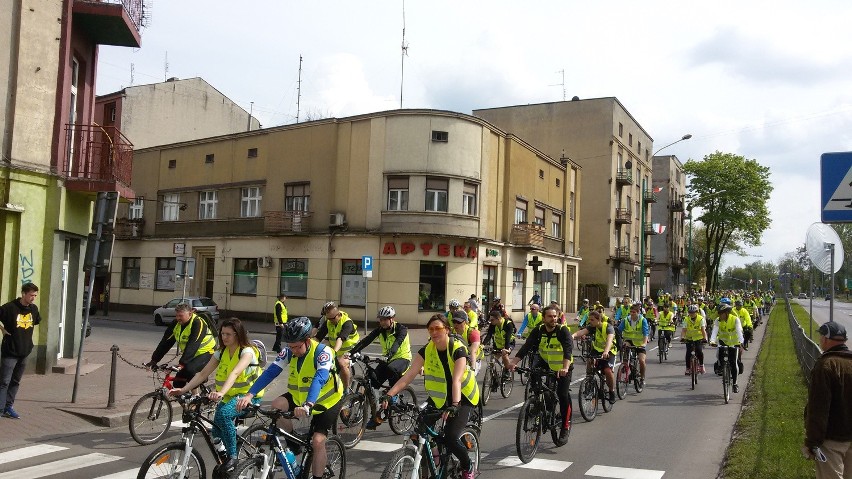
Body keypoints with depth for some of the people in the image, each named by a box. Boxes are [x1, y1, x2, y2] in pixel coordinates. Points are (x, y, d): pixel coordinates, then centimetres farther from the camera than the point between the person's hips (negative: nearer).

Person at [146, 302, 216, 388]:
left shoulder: (198, 323, -25)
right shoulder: (176, 323, -4)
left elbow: (192, 346, -34)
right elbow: (166, 342, -5)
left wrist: (182, 363, -42)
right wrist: (154, 360, -12)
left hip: (205, 352, -7)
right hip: (190, 355, 7)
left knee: (189, 369, -31)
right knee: (178, 382, -2)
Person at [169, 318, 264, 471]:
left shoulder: (247, 351, -17)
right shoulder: (221, 352, 3)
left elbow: (235, 373, -35)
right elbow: (203, 374, -3)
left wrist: (221, 392, -51)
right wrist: (183, 389, -17)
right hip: (229, 396, 7)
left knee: (223, 413, -33)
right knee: (216, 434, -6)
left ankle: (232, 456, -20)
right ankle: (223, 461, 22)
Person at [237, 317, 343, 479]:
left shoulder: (323, 352, -29)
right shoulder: (289, 351, -14)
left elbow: (319, 379, -43)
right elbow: (270, 372, -22)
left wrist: (307, 405, -59)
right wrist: (249, 395, -35)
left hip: (327, 400, -5)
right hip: (299, 396, 5)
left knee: (317, 441, -15)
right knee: (277, 405, -22)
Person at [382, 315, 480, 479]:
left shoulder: (458, 349, -23)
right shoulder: (426, 350, -11)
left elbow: (456, 380, -33)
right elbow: (409, 375, -17)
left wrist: (455, 405, -47)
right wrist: (389, 395, -27)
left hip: (462, 397, -5)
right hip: (439, 397, 5)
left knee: (450, 438, -19)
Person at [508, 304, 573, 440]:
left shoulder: (562, 330, -23)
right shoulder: (538, 330, -14)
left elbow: (568, 349, -37)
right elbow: (526, 347, -22)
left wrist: (565, 368, -53)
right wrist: (513, 362, -36)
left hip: (562, 366, -4)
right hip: (545, 362, 4)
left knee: (563, 395, -9)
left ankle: (566, 426, 8)